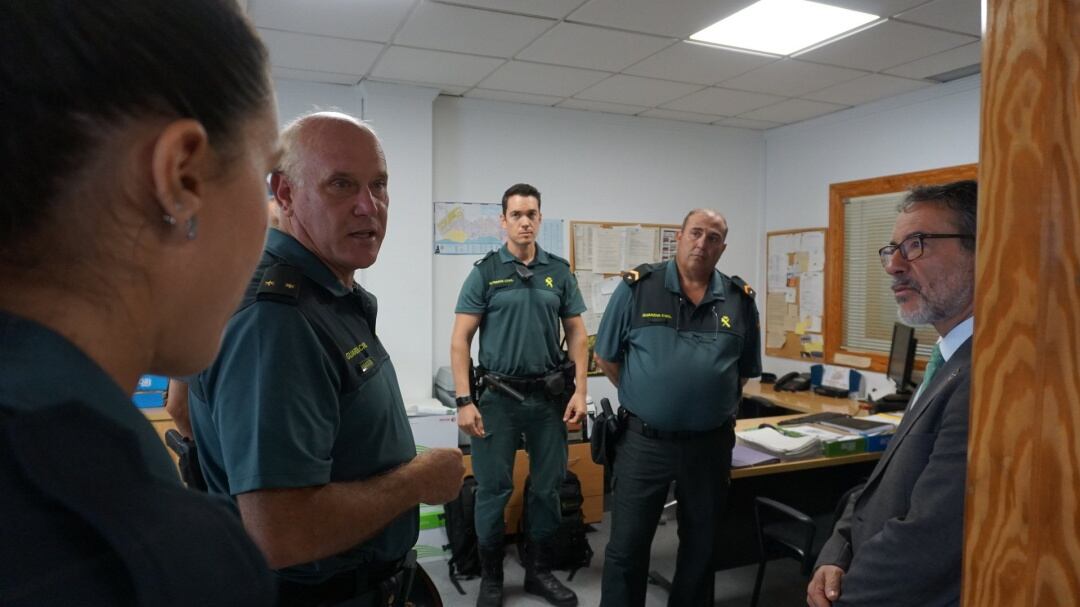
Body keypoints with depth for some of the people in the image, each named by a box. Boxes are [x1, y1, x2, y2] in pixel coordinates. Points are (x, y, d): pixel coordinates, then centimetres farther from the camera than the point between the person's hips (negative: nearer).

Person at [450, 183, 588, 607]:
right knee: (493, 489, 6)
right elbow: (460, 340, -4)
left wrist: (579, 390, -2)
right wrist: (464, 401, -11)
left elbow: (576, 333, 8)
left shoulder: (559, 271, 5)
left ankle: (539, 570, 30)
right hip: (498, 396, -2)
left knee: (548, 487, 12)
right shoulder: (485, 271, -2)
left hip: (549, 396, 3)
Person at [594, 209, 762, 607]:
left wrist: (716, 404, 7)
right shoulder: (637, 288, -4)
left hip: (710, 444, 3)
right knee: (626, 547, 8)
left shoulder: (740, 300, 3)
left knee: (700, 545, 19)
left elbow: (746, 371, 13)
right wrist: (642, 398, 4)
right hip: (644, 441, -2)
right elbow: (606, 358, 2)